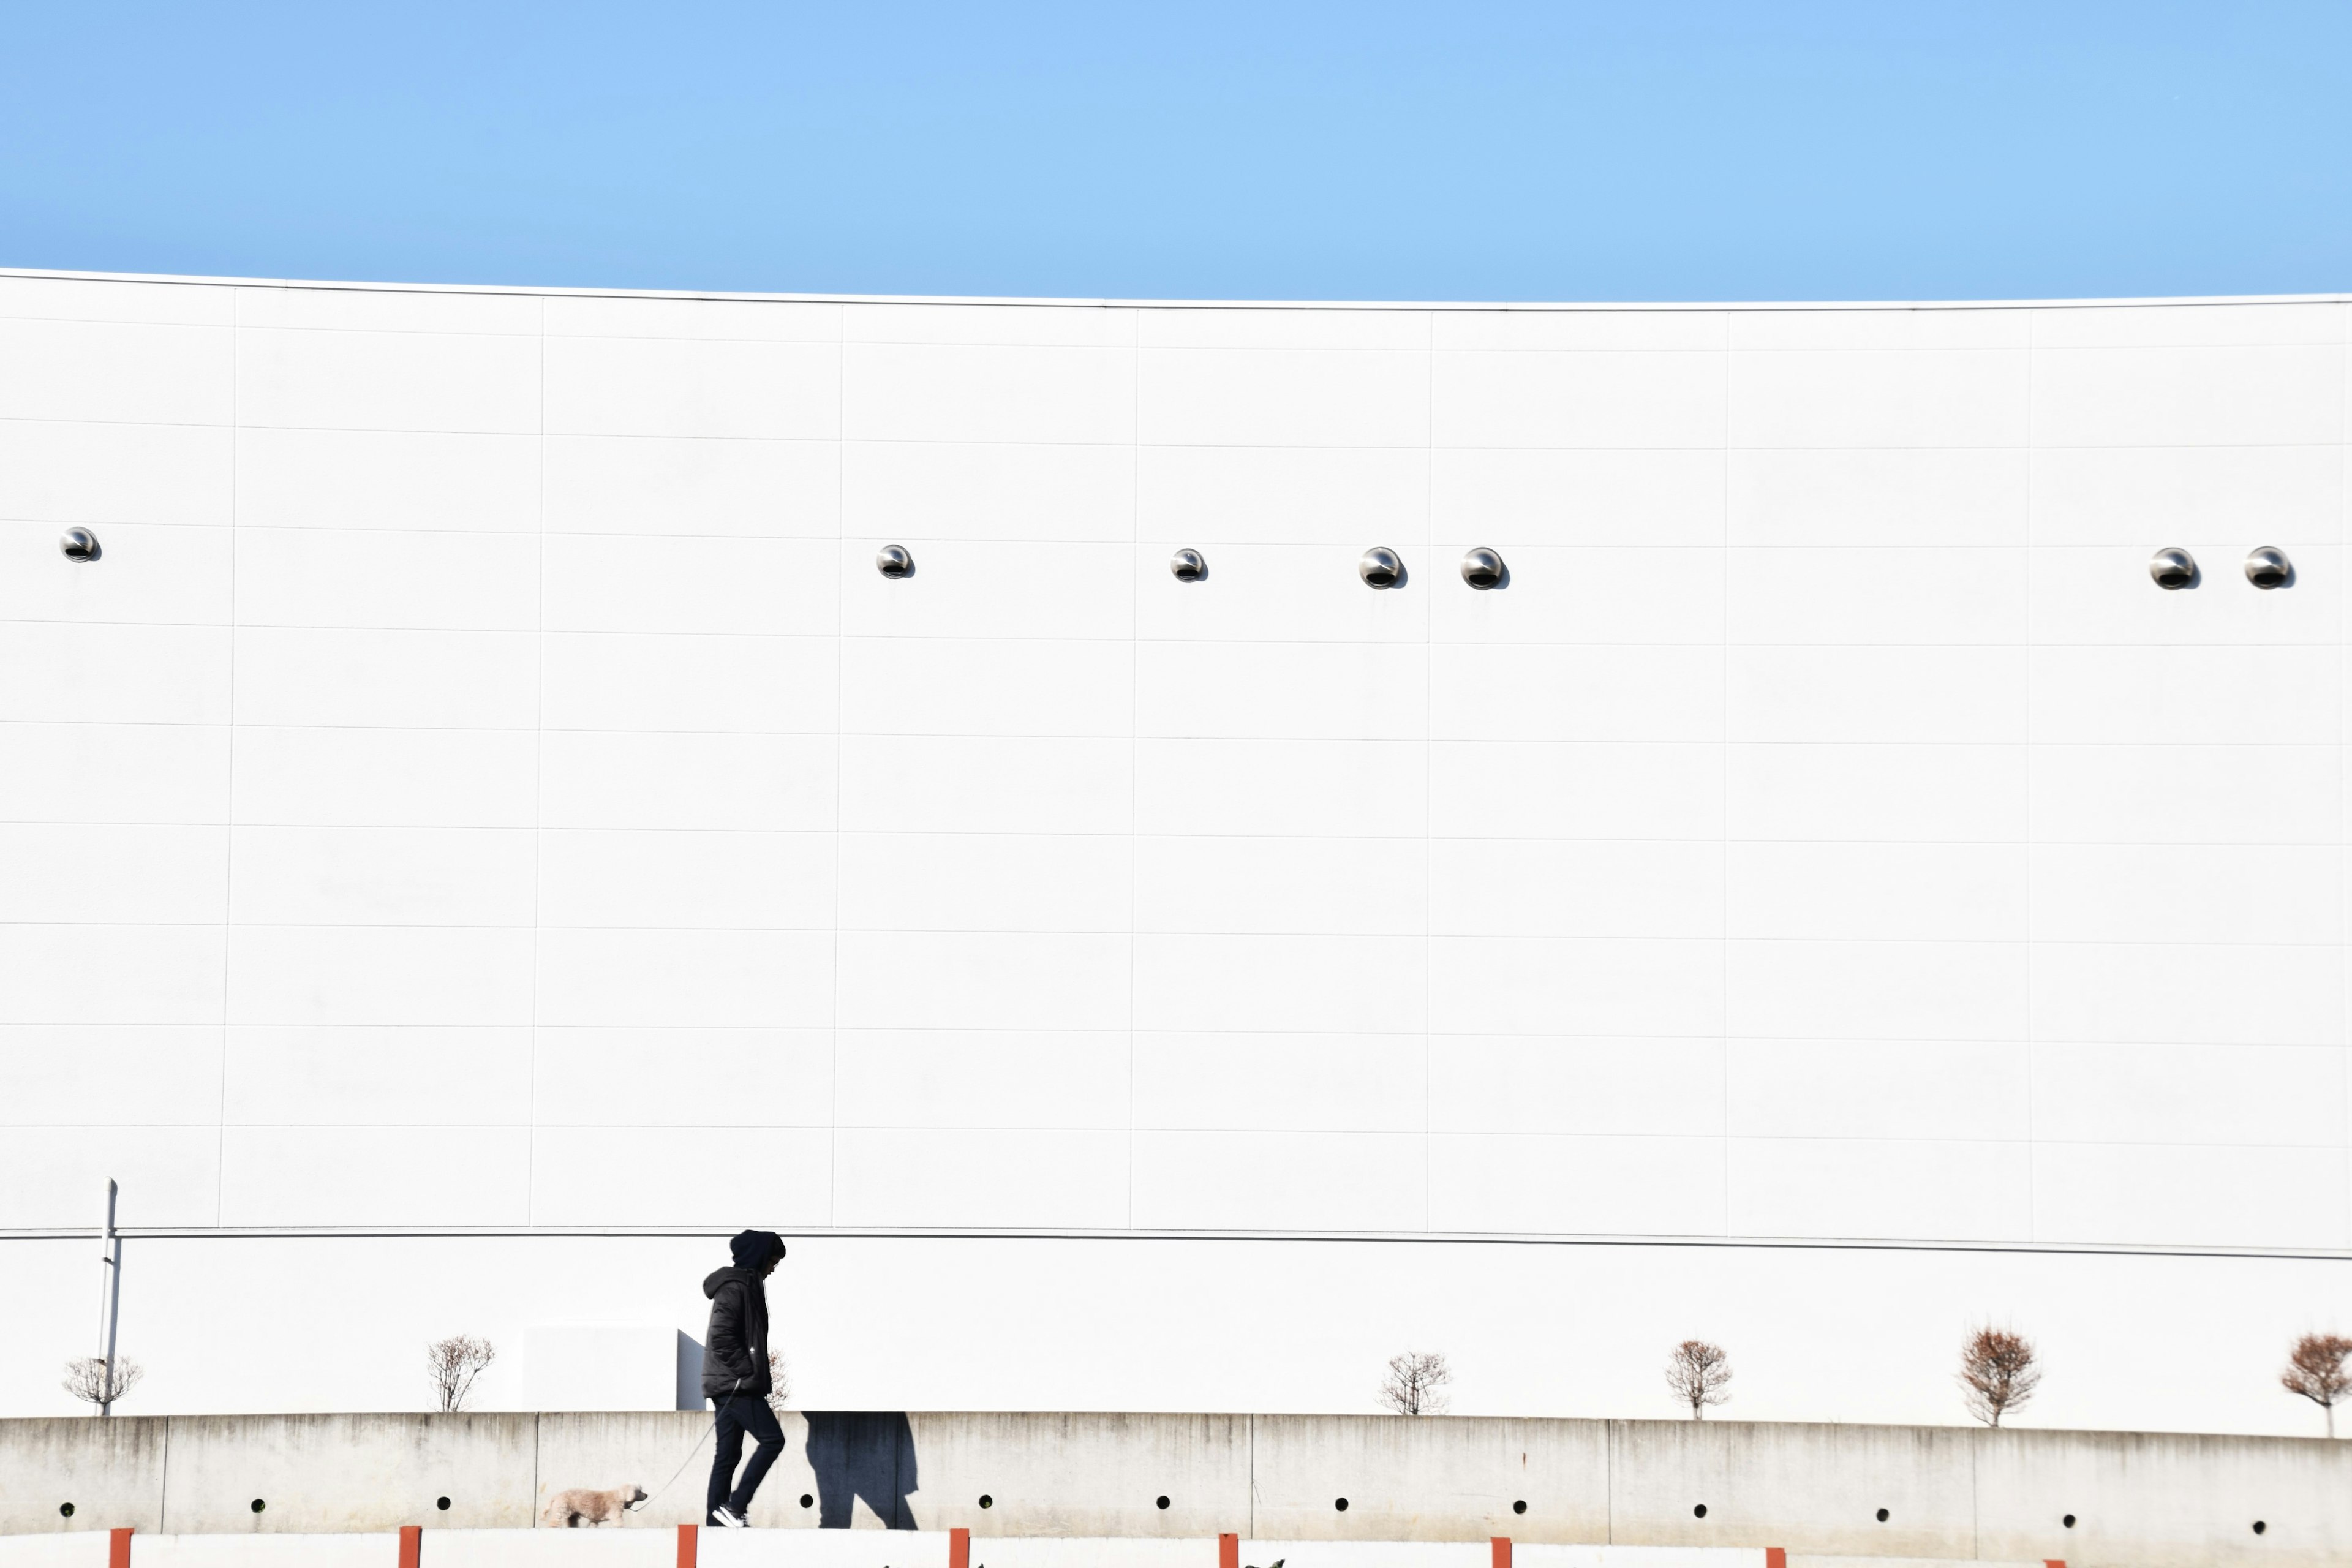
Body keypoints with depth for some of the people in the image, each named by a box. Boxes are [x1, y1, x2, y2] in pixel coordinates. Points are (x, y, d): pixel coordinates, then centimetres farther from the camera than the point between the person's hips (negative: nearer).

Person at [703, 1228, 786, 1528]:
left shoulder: (746, 1285, 19)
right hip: (736, 1383, -10)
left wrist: (756, 1373, 15)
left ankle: (717, 1520, 7)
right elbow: (721, 1337, -21)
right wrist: (749, 1371, -17)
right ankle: (735, 1506, -12)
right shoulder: (735, 1287, -12)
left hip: (730, 1385, 10)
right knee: (772, 1439, -10)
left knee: (728, 1454, 8)